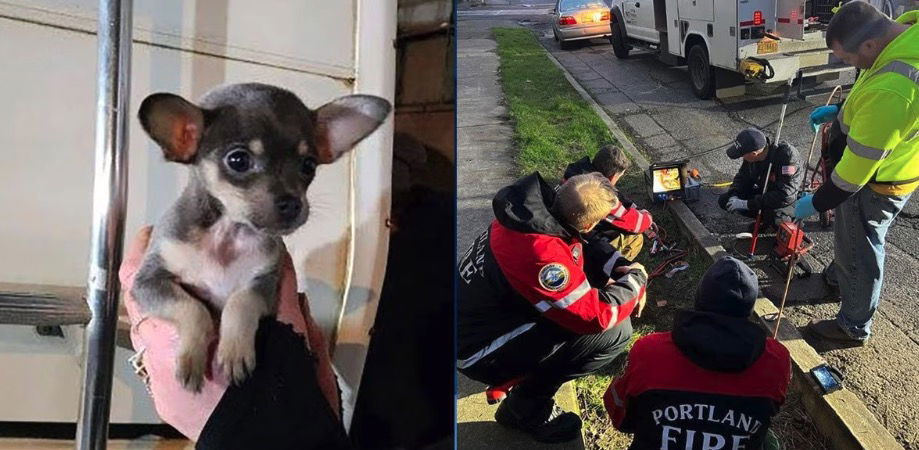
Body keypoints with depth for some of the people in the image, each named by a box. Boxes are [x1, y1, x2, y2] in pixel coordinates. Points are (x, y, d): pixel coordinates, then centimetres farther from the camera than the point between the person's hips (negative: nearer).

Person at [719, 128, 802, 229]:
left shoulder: (787, 155, -33)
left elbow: (785, 196, -38)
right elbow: (742, 177, 6)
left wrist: (747, 204, -36)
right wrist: (734, 196, -16)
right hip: (763, 193, 7)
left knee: (776, 220, -39)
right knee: (724, 200, -7)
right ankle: (765, 216, 4)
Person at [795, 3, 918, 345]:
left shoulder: (889, 92, -41)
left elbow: (857, 168, -29)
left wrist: (817, 203, -16)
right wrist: (841, 111, 7)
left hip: (874, 181, -9)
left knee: (860, 249, 11)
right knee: (849, 232, 31)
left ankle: (854, 328, 32)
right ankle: (838, 277, 57)